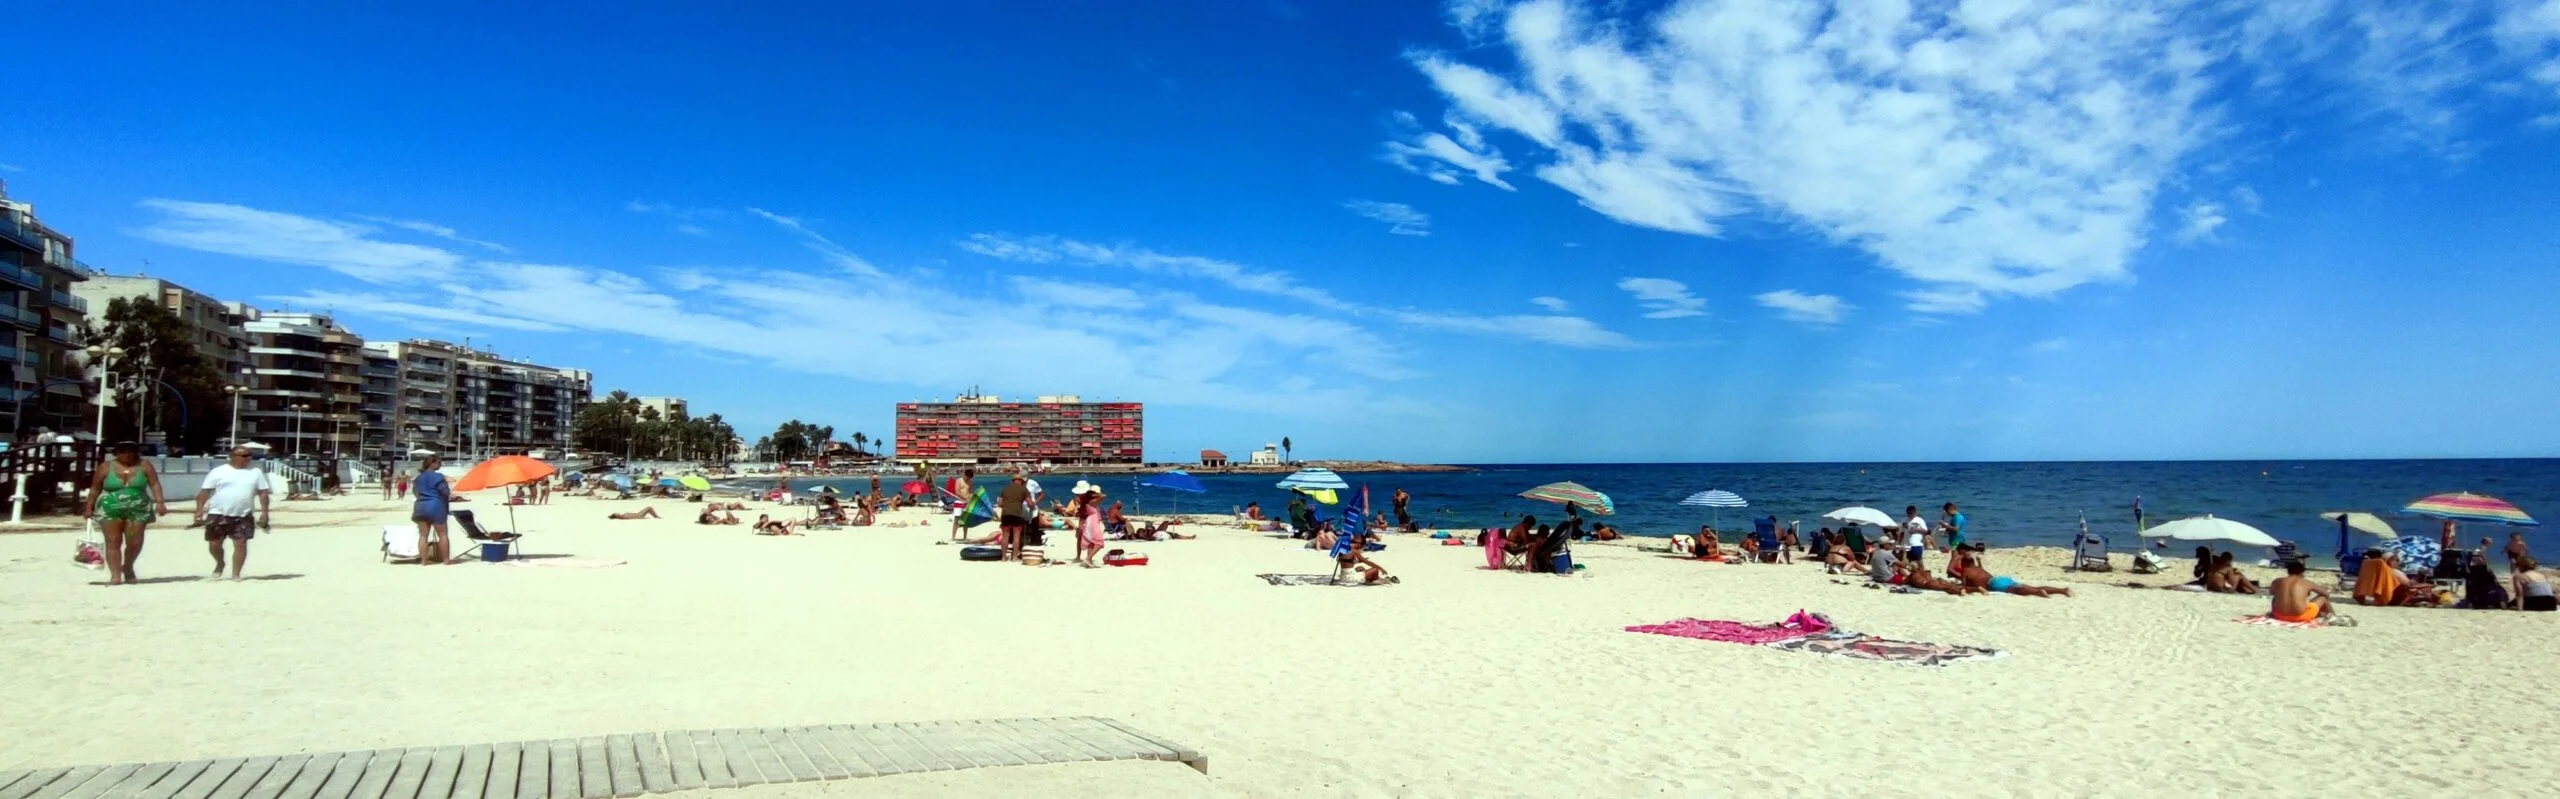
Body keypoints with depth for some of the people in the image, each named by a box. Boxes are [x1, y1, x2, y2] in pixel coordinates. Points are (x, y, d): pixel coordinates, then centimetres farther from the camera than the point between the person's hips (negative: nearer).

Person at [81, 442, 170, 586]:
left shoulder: (144, 466, 4)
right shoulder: (106, 467, 4)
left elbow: (154, 484, -2)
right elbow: (95, 488, 11)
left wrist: (160, 502, -14)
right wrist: (89, 507, 8)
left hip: (137, 510, 0)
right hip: (111, 510, 0)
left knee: (135, 543, -1)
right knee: (113, 542, -5)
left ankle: (127, 568, 24)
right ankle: (115, 575, -5)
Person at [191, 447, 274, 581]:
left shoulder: (255, 473, 7)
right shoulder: (218, 471, -1)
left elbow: (264, 493, 6)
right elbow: (204, 491, -2)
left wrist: (264, 512, -2)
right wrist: (199, 510, -11)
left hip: (243, 516, 1)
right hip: (218, 514, -1)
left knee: (241, 544, -4)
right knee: (214, 544, 5)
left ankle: (235, 574, 4)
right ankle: (220, 563, 34)